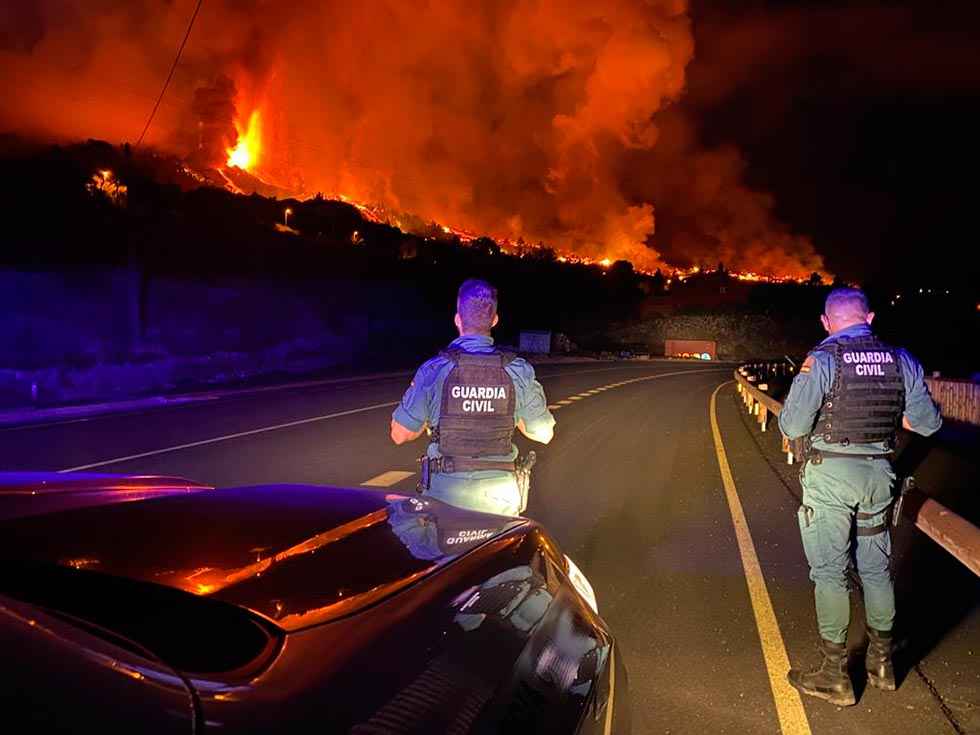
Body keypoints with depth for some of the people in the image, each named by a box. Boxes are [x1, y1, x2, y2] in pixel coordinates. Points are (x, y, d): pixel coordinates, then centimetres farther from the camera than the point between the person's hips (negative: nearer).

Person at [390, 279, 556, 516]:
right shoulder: (519, 372, -5)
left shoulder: (434, 370, -9)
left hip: (446, 491, -1)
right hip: (500, 495, 2)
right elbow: (544, 434, 6)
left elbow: (399, 434, -2)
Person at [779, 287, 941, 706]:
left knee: (830, 571, 4)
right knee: (876, 567, 18)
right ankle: (882, 663, 32)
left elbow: (792, 427, -17)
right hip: (879, 473, 5)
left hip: (831, 474, -5)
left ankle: (835, 675, 12)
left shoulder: (822, 361, -13)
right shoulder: (901, 361, 1)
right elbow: (929, 423, 5)